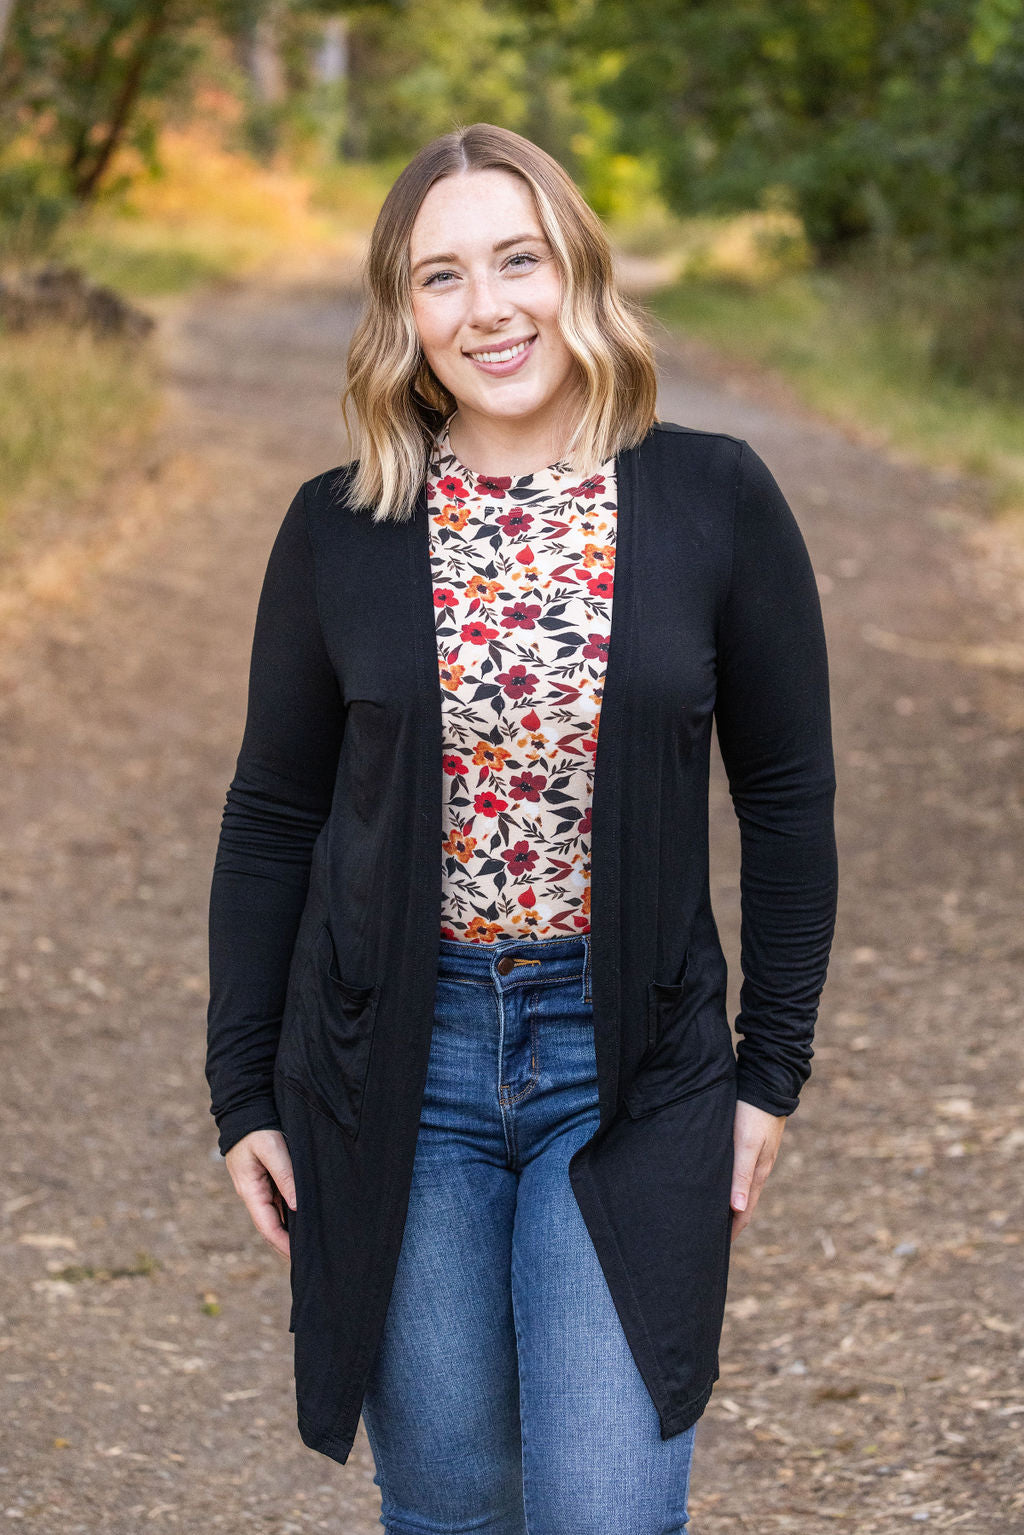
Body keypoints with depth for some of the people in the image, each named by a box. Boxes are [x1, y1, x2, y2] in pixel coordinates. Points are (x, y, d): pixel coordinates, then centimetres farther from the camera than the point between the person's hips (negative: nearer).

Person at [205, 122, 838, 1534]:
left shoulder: (716, 502, -4)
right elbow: (272, 816, 5)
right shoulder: (340, 528, -2)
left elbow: (789, 795, 3)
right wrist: (244, 1090, 4)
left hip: (632, 1066, -1)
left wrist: (773, 1070, 2)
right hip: (397, 1069, 1)